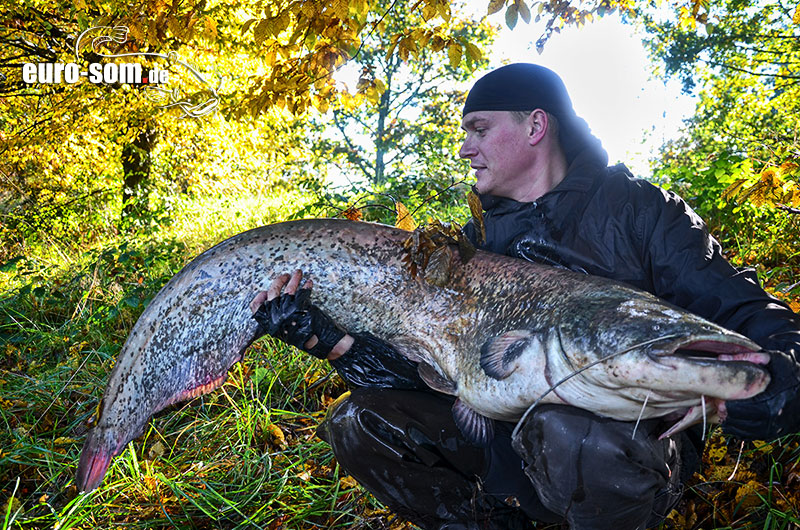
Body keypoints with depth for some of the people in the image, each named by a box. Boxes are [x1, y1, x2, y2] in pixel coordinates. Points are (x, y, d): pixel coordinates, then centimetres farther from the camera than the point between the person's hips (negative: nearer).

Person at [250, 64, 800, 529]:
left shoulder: (638, 207, -3)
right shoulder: (476, 242, 9)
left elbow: (743, 312, -8)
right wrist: (326, 337, -12)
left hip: (633, 439, -4)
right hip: (507, 436, 5)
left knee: (568, 428, -38)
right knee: (358, 421, -6)